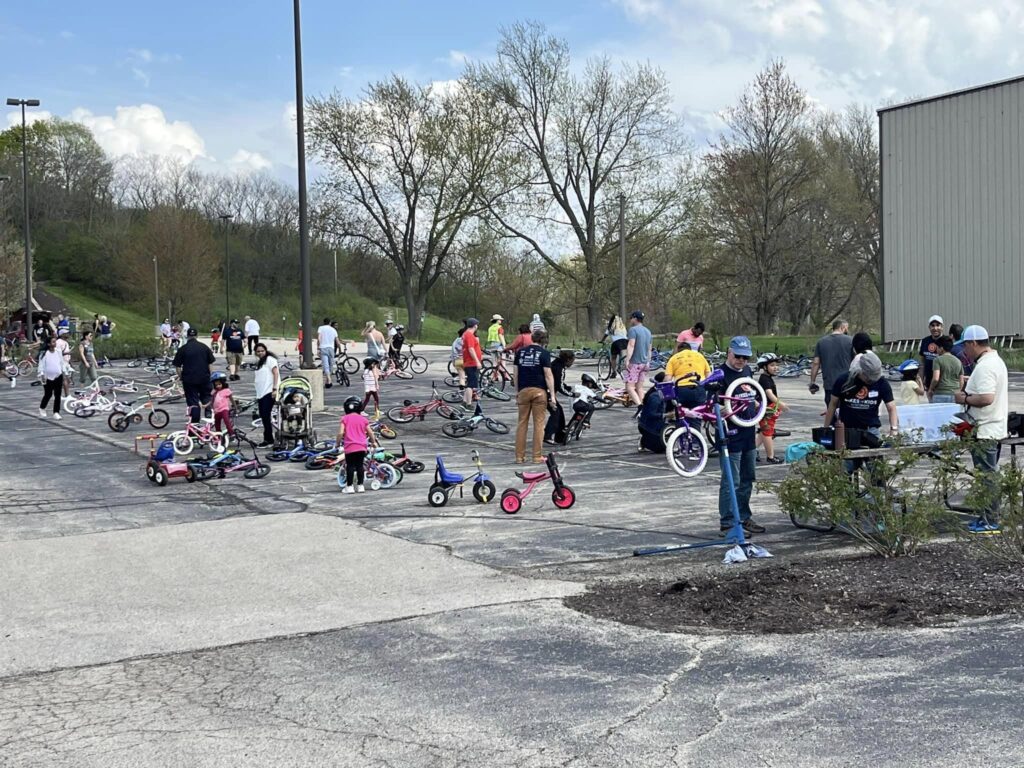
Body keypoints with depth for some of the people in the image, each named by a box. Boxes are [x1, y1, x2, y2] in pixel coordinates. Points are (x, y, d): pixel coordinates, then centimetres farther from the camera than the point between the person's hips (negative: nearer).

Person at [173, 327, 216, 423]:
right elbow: (210, 363, 4)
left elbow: (178, 366, -5)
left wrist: (180, 377, 7)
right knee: (206, 397, 21)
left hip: (189, 379, -2)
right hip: (204, 378, 2)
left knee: (193, 402, 2)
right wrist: (211, 376, 11)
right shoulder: (204, 347, 2)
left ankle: (195, 423, 3)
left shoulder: (182, 349, -5)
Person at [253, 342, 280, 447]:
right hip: (261, 393, 9)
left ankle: (268, 439, -10)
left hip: (269, 392, -9)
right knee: (263, 416, 6)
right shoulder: (259, 362, 22)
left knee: (265, 415, -13)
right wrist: (257, 396, 22)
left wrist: (275, 389, -20)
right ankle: (269, 439, 12)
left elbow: (276, 373, -12)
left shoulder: (270, 359, -3)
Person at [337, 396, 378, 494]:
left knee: (350, 466, 4)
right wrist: (374, 442, 26)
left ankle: (349, 486, 4)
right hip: (362, 447, 3)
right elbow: (370, 433, 10)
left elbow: (341, 433, -9)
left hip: (350, 447, -2)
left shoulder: (345, 419, 1)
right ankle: (360, 486, 13)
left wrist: (337, 443, 5)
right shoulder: (363, 419, 8)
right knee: (360, 466, 11)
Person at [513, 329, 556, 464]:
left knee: (522, 423, 8)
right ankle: (537, 456, 2)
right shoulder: (544, 353, -3)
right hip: (539, 391, -3)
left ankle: (519, 456, 7)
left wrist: (517, 391, 17)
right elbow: (548, 375, -8)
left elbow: (515, 373, 9)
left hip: (524, 390, 3)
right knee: (539, 423, 2)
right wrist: (552, 395, -7)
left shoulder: (520, 352, 8)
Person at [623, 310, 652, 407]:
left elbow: (631, 345, -20)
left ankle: (639, 406, -28)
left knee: (630, 387, -10)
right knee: (640, 387, 13)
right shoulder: (648, 331, 16)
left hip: (635, 362, -8)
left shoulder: (633, 330, -9)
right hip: (645, 363, 8)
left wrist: (627, 360, -25)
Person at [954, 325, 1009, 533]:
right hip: (994, 428, 11)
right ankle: (986, 516, 23)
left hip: (984, 432, -11)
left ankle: (990, 522, -2)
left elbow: (987, 398, -29)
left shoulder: (984, 367, -20)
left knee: (986, 475, -6)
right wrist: (969, 391, 14)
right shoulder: (996, 360, 14)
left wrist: (965, 399, -16)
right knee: (989, 474, 16)